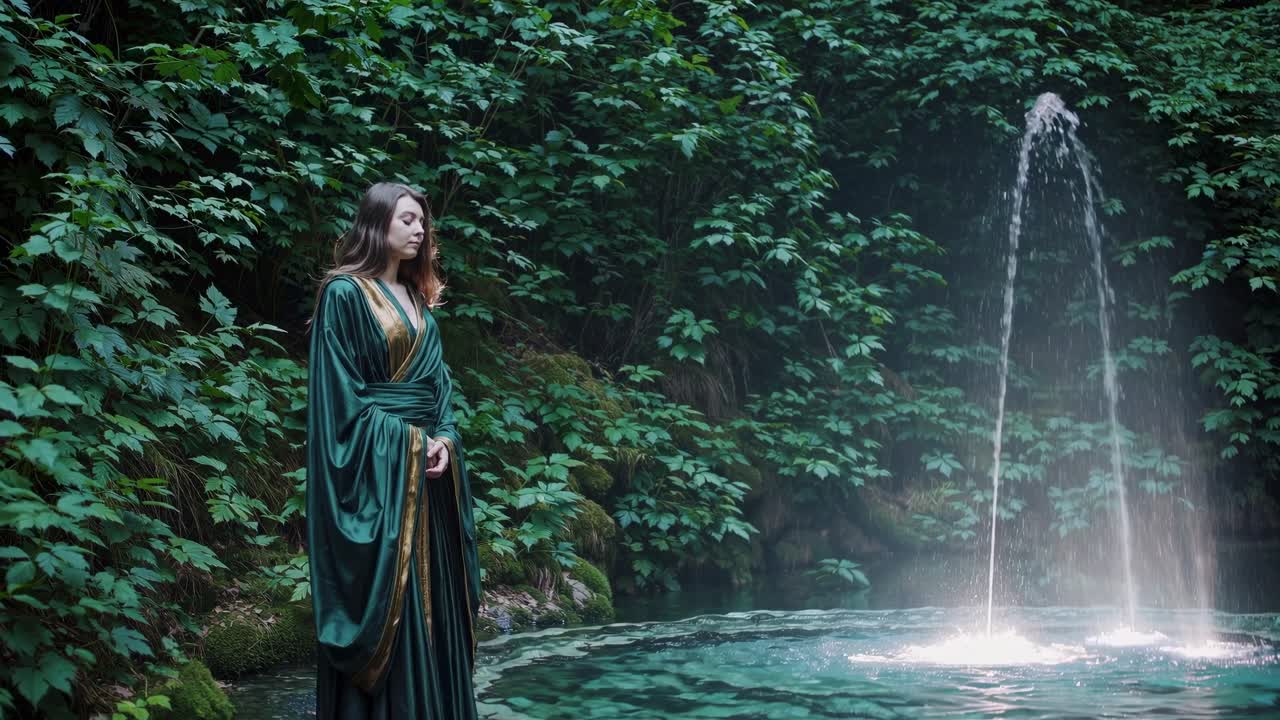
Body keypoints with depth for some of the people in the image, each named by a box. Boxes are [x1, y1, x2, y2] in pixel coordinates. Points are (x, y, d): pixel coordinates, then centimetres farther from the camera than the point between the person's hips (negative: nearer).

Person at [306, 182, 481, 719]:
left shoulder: (417, 297, 16)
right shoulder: (345, 293, -7)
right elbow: (340, 392, -11)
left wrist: (444, 439, -2)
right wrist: (407, 441, -13)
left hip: (430, 462, 8)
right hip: (375, 465, -7)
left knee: (432, 594, 8)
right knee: (382, 597, -6)